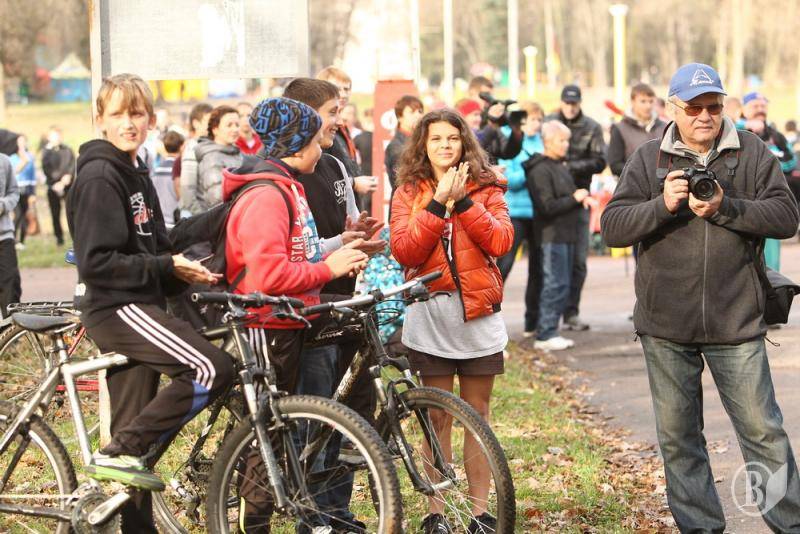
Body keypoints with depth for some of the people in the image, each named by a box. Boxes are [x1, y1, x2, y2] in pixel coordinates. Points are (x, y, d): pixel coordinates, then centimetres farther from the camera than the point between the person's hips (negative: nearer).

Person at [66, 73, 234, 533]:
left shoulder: (136, 174, 18)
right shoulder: (100, 176, -12)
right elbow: (96, 262, -18)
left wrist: (183, 270, 6)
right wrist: (166, 268, -18)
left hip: (137, 305, 9)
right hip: (117, 308, -9)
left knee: (138, 445, 10)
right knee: (214, 369, -22)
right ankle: (121, 454, -16)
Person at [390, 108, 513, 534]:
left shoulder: (485, 188, 6)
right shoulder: (408, 192, 5)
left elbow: (501, 242, -10)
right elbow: (404, 251, -10)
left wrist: (463, 201, -16)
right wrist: (438, 203, -17)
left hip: (478, 312, 1)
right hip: (429, 314, -1)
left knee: (477, 414, 7)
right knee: (437, 418, 3)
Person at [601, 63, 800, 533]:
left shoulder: (752, 153, 2)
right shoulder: (649, 159, 4)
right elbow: (613, 228, -3)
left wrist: (725, 208, -19)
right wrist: (662, 205, -19)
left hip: (736, 320, -2)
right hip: (666, 323, 2)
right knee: (678, 436, 9)